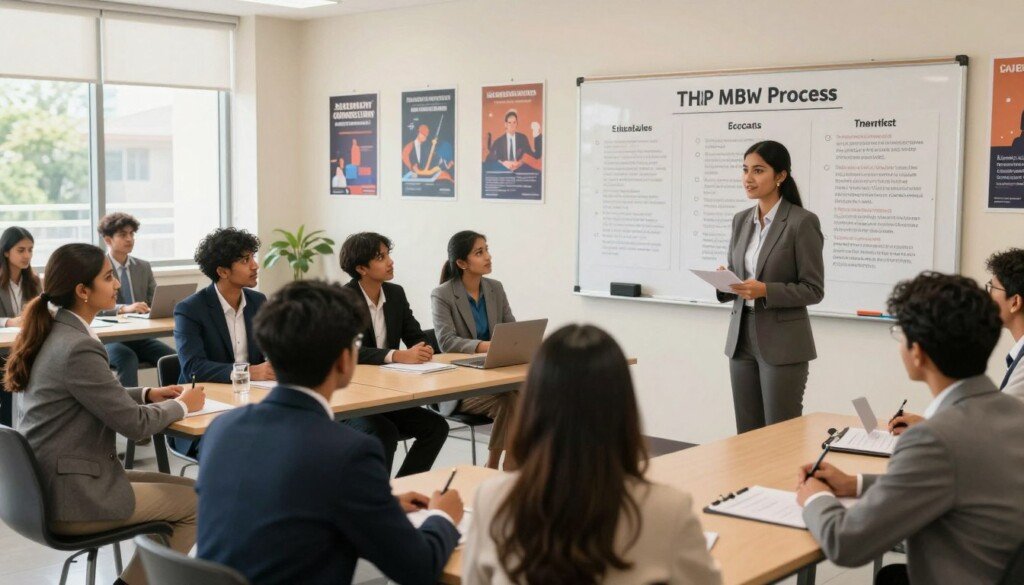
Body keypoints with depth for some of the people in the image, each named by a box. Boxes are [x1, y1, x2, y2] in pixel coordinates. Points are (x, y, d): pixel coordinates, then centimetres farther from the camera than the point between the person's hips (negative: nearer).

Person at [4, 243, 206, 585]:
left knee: (182, 487, 16)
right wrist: (182, 405, 0)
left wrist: (147, 394, 9)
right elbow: (134, 424, -17)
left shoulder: (53, 333, 6)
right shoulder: (78, 348, -23)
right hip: (71, 499, -9)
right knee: (198, 502, 2)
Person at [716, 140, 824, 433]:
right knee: (746, 435, 10)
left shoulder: (802, 222, -10)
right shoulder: (741, 220, 10)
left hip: (783, 343, -6)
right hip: (741, 337, 6)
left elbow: (813, 290, -10)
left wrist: (765, 290, -22)